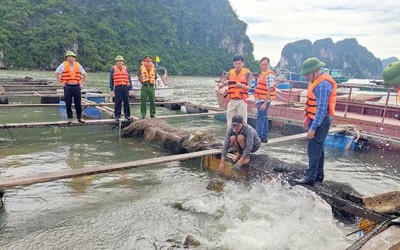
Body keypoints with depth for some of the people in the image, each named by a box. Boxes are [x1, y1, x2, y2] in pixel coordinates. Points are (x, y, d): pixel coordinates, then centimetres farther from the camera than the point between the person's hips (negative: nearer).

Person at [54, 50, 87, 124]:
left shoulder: (78, 65, 10)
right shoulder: (63, 65, 2)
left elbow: (84, 74, 20)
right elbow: (56, 73, 5)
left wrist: (82, 83, 11)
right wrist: (61, 83, 0)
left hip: (76, 86, 2)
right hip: (67, 87, -2)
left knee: (78, 103, 3)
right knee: (68, 103, 2)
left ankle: (79, 117, 11)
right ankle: (69, 117, 12)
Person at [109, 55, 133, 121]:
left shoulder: (126, 69, 12)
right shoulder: (113, 69, 6)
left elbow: (129, 79, 12)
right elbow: (111, 80, 5)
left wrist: (130, 89, 6)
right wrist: (112, 90, 0)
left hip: (125, 87, 2)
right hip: (118, 88, -2)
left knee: (126, 102, 4)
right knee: (118, 102, -1)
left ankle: (127, 115, 13)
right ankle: (117, 116, 7)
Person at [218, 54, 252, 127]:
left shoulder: (247, 73, 1)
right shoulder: (230, 73, 10)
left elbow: (248, 88, -9)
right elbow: (220, 86, 6)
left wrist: (241, 86, -30)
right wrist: (224, 83, -18)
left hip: (242, 100, -3)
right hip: (231, 100, 3)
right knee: (230, 121, 6)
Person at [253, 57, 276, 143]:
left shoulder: (269, 75, -14)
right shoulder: (263, 74, 16)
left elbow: (269, 90, -19)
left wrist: (264, 103, -22)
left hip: (264, 100, -10)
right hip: (261, 100, 10)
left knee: (260, 119, -9)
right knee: (264, 118, 13)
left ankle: (258, 137, -7)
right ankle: (264, 137, 21)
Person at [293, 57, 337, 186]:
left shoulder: (322, 85, -22)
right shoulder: (317, 82, 10)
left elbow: (322, 109, -25)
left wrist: (313, 128, -25)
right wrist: (307, 119, 21)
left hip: (320, 121, -10)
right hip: (315, 119, 10)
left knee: (314, 149, -5)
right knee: (318, 148, 17)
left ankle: (310, 177, 2)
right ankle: (318, 175, 29)